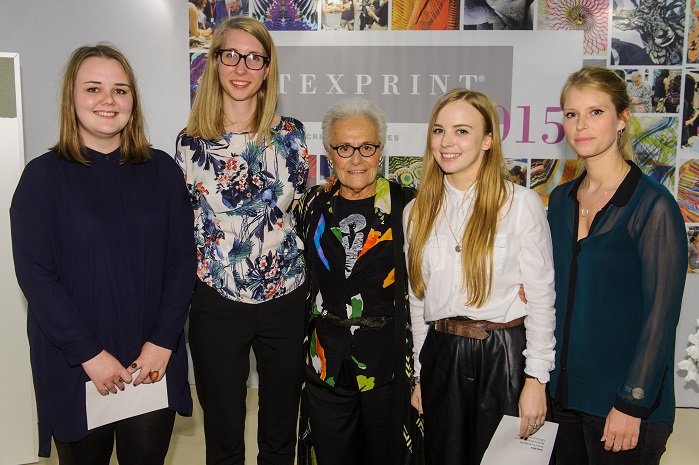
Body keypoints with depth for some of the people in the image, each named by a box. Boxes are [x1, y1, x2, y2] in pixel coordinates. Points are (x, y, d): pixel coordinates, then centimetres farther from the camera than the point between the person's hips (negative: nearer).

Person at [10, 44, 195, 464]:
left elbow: (182, 260, 0)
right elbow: (34, 274, -8)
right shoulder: (43, 176, -3)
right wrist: (88, 354, -13)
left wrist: (163, 341, -8)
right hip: (74, 367, -1)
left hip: (153, 362, 2)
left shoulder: (162, 170, 3)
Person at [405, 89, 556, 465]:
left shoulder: (521, 203, -8)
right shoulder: (417, 211, 5)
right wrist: (417, 375, 10)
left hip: (505, 354, -3)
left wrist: (536, 378, -9)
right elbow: (416, 300, 9)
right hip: (440, 354, 4)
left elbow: (540, 295, -7)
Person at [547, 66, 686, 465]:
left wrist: (632, 405, -14)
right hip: (565, 394, 6)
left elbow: (660, 316, -14)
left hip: (622, 405, -5)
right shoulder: (561, 200, 5)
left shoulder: (653, 205, -14)